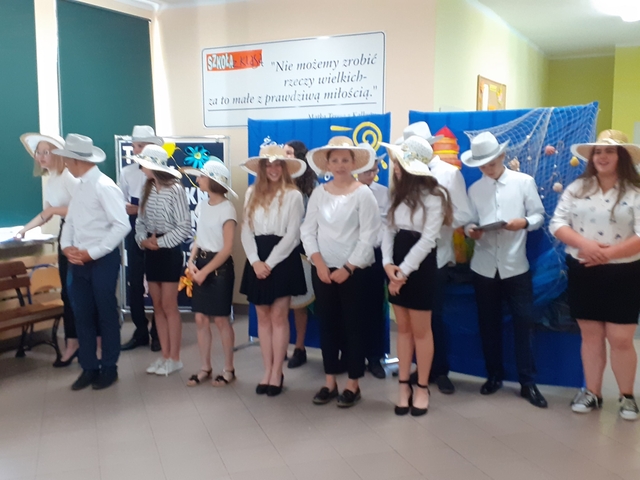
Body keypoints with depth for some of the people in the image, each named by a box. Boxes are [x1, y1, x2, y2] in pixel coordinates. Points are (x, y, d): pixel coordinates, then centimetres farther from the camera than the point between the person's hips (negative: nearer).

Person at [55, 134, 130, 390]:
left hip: (102, 260, -8)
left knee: (106, 315, 6)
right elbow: (70, 221, 15)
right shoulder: (80, 187, 11)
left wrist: (92, 252, -18)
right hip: (79, 261, 8)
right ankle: (89, 368, 26)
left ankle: (109, 368, 21)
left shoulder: (104, 186, -15)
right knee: (82, 315, 12)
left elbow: (122, 225, -21)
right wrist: (67, 246, -5)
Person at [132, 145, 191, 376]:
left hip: (170, 252, -7)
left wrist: (160, 242, -15)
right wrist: (143, 239, -10)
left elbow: (185, 226, -15)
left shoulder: (175, 189, -14)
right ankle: (164, 355, 20)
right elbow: (140, 221, 8)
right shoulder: (147, 188, 8)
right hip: (150, 252, 7)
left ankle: (174, 358, 11)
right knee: (157, 306, 10)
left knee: (169, 306, -1)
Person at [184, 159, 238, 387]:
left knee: (221, 319, 1)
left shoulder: (227, 209, -14)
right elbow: (199, 237, 12)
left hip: (219, 267, -6)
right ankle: (205, 368, 19)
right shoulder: (202, 205, 7)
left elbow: (227, 249, -15)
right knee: (201, 319, 7)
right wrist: (191, 261, -4)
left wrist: (205, 271, -16)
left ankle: (229, 369, 15)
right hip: (201, 264, 6)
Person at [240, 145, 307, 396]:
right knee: (263, 317, 8)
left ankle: (277, 372, 9)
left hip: (282, 260, -4)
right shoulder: (252, 193, 10)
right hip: (257, 261, 4)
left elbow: (292, 235, -9)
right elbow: (246, 231, 4)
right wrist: (256, 261, -10)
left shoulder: (293, 196, -4)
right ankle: (267, 370, 17)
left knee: (278, 317, 0)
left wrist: (270, 263, -13)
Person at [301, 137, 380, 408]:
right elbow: (308, 230, 3)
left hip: (355, 271, -4)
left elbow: (368, 236, -11)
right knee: (327, 324, 10)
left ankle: (353, 385, 15)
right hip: (323, 270, 4)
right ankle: (330, 382, 22)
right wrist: (319, 263, -10)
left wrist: (347, 268, -13)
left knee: (353, 326, 4)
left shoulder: (363, 194, -7)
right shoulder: (318, 193, 5)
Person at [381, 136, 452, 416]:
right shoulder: (399, 192, 10)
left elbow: (427, 239, -15)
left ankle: (422, 388, 18)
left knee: (421, 330, 4)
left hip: (421, 266, -6)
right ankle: (404, 385, 20)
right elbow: (389, 229, 3)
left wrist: (404, 270, -16)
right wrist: (388, 263, -11)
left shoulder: (433, 196, -9)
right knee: (403, 328, 11)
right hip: (396, 264, 6)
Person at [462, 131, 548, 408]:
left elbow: (539, 215, 0)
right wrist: (471, 230, -17)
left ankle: (528, 383, 12)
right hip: (484, 267, 2)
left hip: (516, 266, -2)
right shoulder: (475, 189, 8)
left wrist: (524, 222, -20)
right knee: (488, 324, 11)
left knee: (523, 323, 1)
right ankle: (494, 376, 26)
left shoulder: (524, 182, 2)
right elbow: (471, 222, 5)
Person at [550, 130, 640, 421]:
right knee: (590, 335, 12)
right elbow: (557, 224, -2)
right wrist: (584, 244, -17)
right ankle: (592, 393, 25)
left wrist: (608, 253, -21)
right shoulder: (577, 188, 4)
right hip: (583, 273, 3)